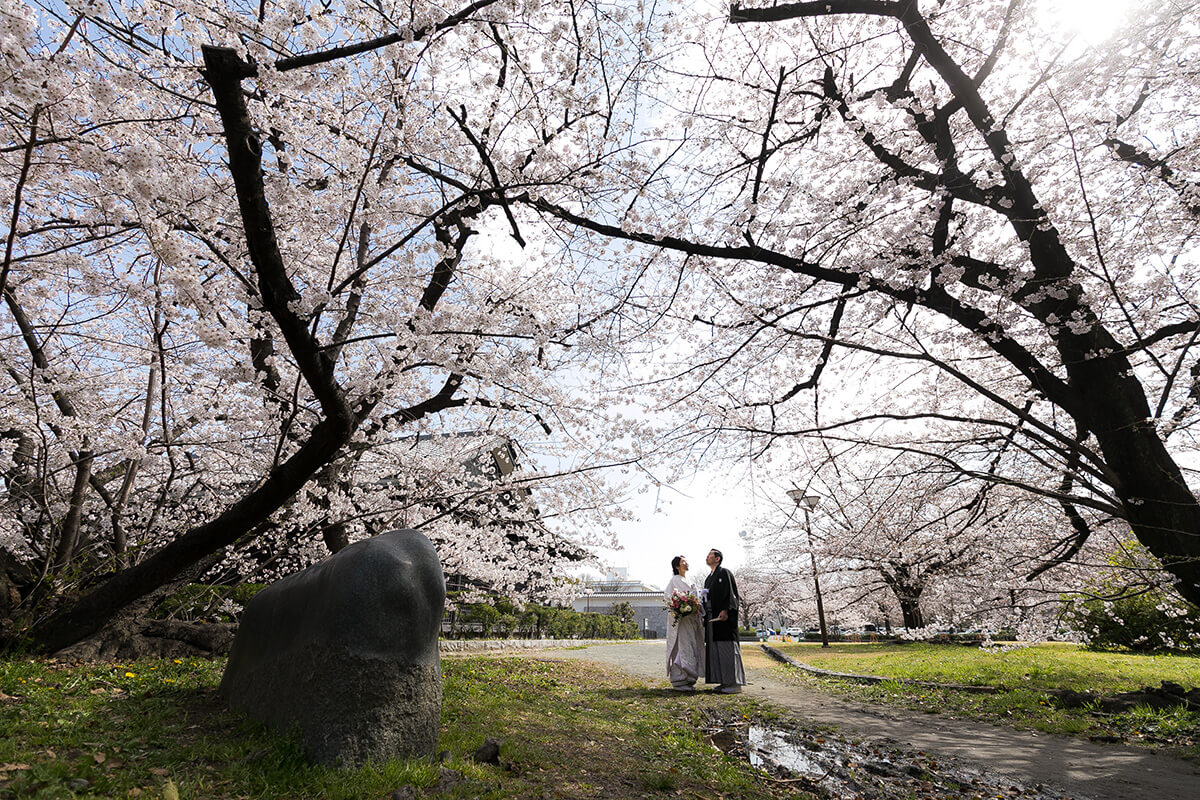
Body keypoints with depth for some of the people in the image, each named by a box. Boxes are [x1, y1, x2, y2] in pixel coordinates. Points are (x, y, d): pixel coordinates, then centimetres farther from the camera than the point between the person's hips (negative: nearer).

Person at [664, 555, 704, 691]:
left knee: (693, 648, 7)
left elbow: (696, 599, 20)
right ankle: (679, 681, -5)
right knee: (682, 648, -10)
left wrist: (700, 615, 6)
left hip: (692, 620, 8)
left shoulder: (690, 581, 21)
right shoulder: (674, 580, -2)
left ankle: (689, 680, 14)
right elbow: (666, 596, -11)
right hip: (680, 619, -8)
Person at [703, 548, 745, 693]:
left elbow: (730, 593, -13)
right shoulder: (709, 578, 21)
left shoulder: (725, 573, -4)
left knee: (727, 647, -8)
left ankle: (735, 683, -4)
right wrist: (705, 615, 13)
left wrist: (725, 610, -23)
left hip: (724, 616, -9)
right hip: (712, 617, 9)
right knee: (716, 649, 7)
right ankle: (725, 681, 13)